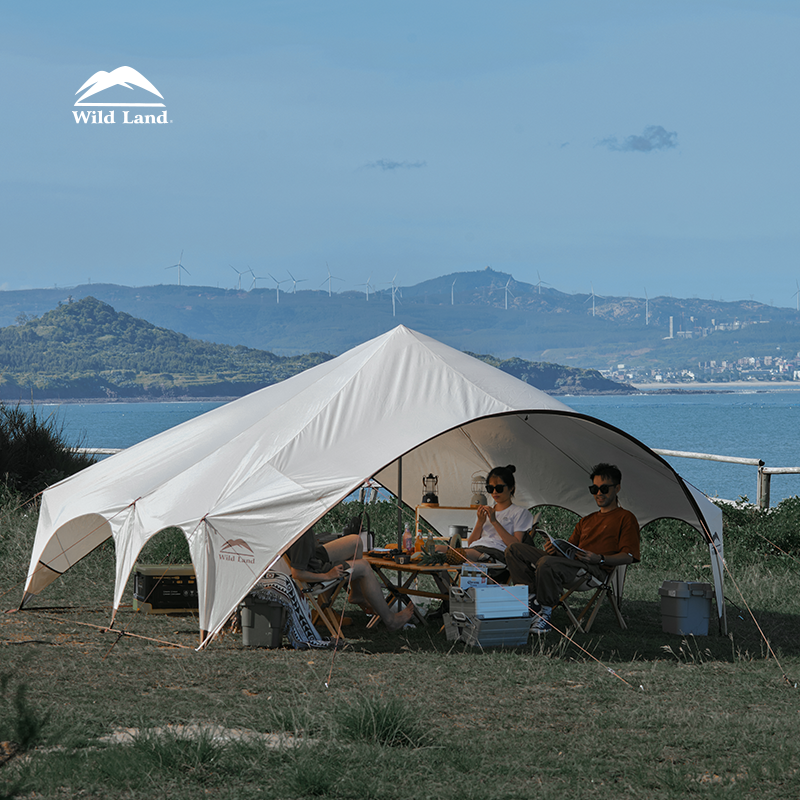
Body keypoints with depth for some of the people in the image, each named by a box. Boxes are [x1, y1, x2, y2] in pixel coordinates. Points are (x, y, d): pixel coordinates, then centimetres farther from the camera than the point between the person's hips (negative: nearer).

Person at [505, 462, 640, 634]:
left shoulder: (626, 518, 10)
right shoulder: (587, 520, 33)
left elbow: (629, 556, -3)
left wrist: (600, 559, -19)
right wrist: (555, 548, 6)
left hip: (593, 569, -8)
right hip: (570, 562, 8)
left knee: (546, 563, -38)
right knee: (515, 550, -5)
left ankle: (546, 615, -25)